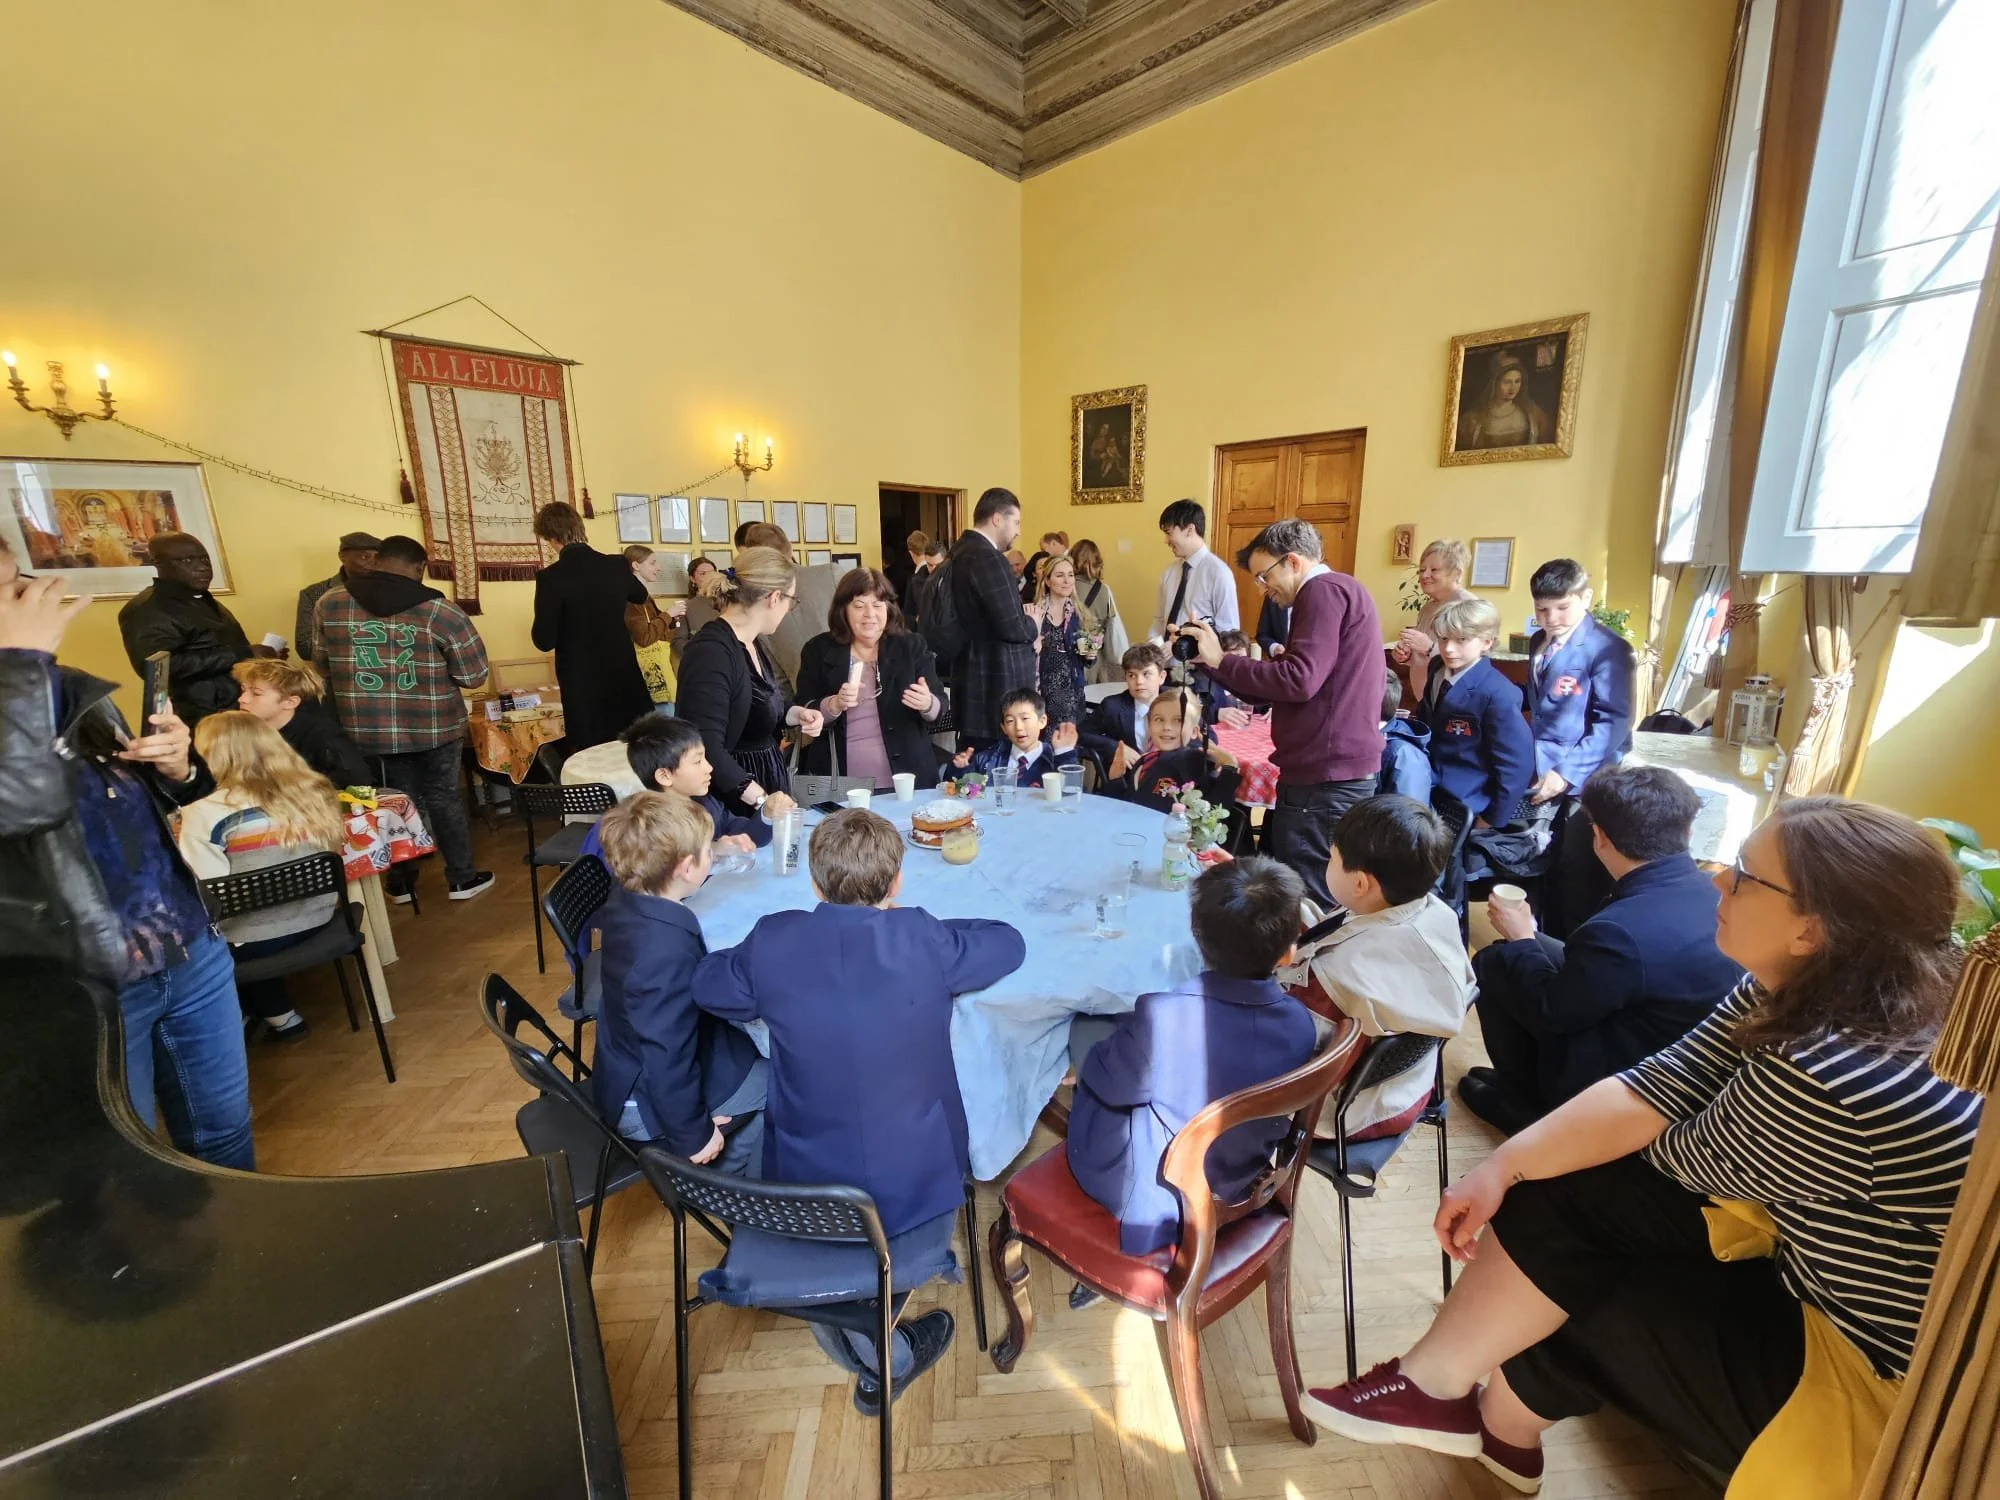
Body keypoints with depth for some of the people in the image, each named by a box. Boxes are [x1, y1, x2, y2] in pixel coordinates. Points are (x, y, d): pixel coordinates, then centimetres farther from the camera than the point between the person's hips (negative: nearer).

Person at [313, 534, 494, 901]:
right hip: (433, 727, -3)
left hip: (368, 728, 3)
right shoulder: (439, 610, -12)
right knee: (443, 797, 11)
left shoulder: (328, 604, -1)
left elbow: (321, 667, 10)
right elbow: (474, 676, -9)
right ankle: (462, 879, 21)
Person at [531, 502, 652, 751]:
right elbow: (640, 596, 22)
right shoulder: (618, 565, -2)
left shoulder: (551, 577, -15)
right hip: (624, 674, 4)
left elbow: (544, 641, -13)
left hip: (583, 683, -4)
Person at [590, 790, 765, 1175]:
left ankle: (727, 1177, 32)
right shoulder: (669, 953, -36)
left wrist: (717, 857, 18)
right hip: (649, 1104, -9)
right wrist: (693, 1134, -18)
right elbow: (667, 1060, -31)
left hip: (629, 1074, 9)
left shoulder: (628, 902, -9)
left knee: (752, 1046, 19)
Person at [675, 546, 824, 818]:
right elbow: (706, 748, -29)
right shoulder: (711, 651, -23)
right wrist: (760, 798, -29)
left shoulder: (751, 643, 8)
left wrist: (793, 714, 3)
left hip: (765, 775, 9)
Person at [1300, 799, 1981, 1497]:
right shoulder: (1797, 988, -9)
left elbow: (1684, 1158, -18)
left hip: (1865, 1367, -7)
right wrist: (1502, 1167, -15)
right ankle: (1435, 1387, 15)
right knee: (1556, 1191, 0)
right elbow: (1656, 1087, -9)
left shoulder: (1827, 1080, -36)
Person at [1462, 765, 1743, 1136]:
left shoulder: (1621, 931, -34)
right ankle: (1527, 1080, 27)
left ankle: (1525, 1102, 18)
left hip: (1625, 1084, -7)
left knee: (1494, 963, -2)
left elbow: (1549, 1013, -17)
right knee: (1539, 950, 12)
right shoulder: (1713, 891, -10)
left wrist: (1521, 940, -1)